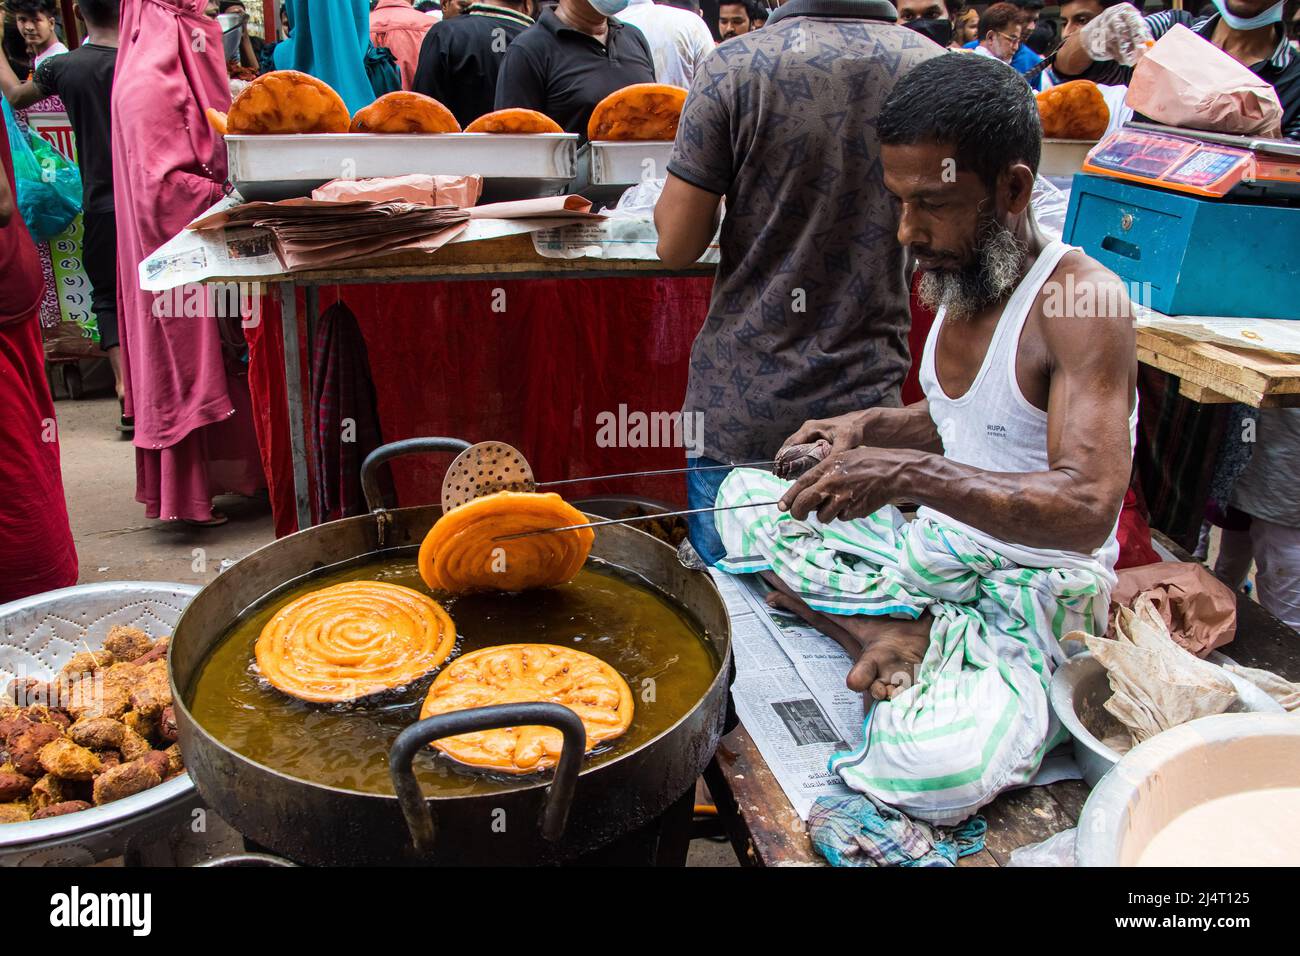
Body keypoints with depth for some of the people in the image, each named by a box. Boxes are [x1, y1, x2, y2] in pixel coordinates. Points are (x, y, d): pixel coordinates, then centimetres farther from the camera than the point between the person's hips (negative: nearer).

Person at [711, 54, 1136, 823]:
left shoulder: (1083, 302, -21)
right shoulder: (958, 279, 5)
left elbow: (1087, 508, -30)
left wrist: (911, 473, -39)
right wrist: (869, 428, 4)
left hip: (1034, 595, -8)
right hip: (931, 549, 8)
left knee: (933, 770, -35)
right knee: (745, 493, 6)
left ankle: (897, 634, -4)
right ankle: (892, 633, -11)